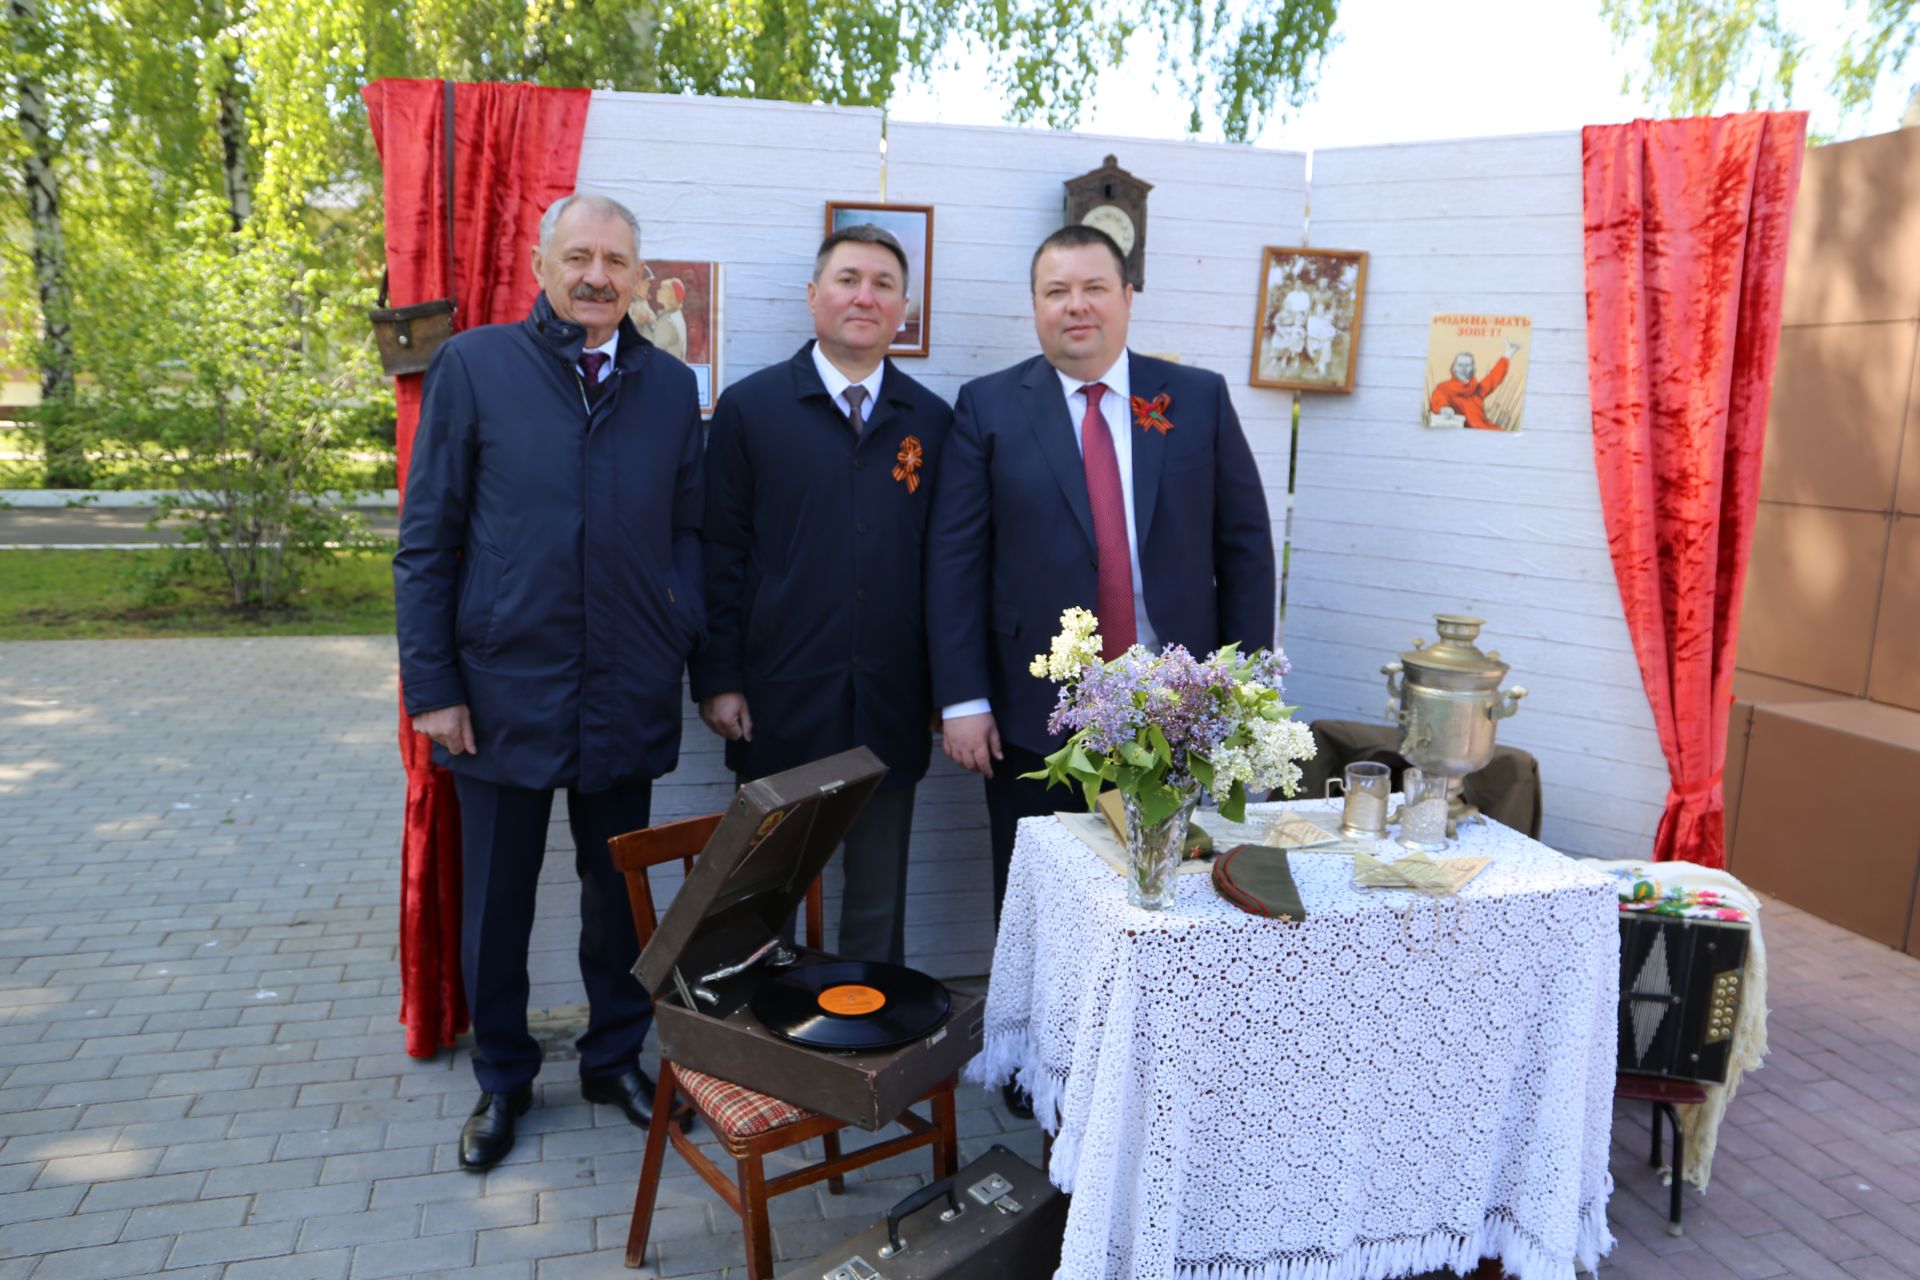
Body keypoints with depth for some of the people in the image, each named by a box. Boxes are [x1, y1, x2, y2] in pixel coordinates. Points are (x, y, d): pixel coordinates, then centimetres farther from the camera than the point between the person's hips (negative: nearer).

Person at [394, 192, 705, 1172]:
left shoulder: (671, 388, 5)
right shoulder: (473, 366, -3)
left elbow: (689, 534, 7)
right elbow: (426, 540, -3)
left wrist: (685, 645, -7)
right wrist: (431, 684, -7)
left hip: (628, 697, 2)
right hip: (504, 691, -1)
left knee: (619, 894, 16)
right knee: (495, 901, 12)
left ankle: (617, 1056, 36)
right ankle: (501, 1080, 34)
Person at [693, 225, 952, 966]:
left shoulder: (932, 421, 6)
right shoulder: (748, 407, 0)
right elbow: (720, 552, -1)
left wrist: (947, 688, 5)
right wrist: (717, 680, -6)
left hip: (892, 706, 2)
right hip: (779, 704, -2)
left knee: (879, 903, 14)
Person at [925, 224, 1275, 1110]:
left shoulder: (1198, 400, 6)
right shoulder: (989, 408, 2)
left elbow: (1244, 544, 6)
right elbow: (955, 560, -3)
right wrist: (963, 699, -9)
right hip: (1036, 713, -1)